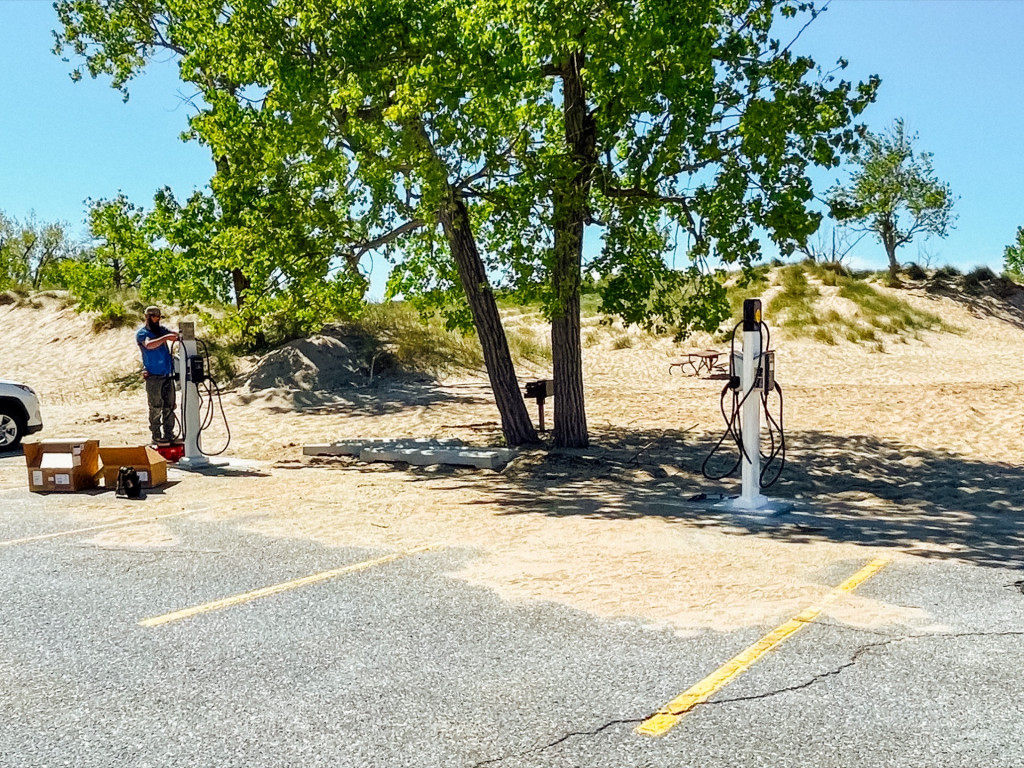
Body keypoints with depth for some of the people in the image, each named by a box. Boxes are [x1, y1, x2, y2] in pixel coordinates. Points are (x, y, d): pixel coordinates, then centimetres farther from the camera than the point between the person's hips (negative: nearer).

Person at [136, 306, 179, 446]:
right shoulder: (142, 333, -2)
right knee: (156, 408, -2)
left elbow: (175, 335, 5)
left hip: (167, 375, 6)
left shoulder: (161, 329, 16)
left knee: (169, 406, 8)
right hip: (154, 376, -6)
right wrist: (165, 338, -31)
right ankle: (156, 436, 4)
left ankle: (169, 435, 16)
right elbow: (149, 345, -22)